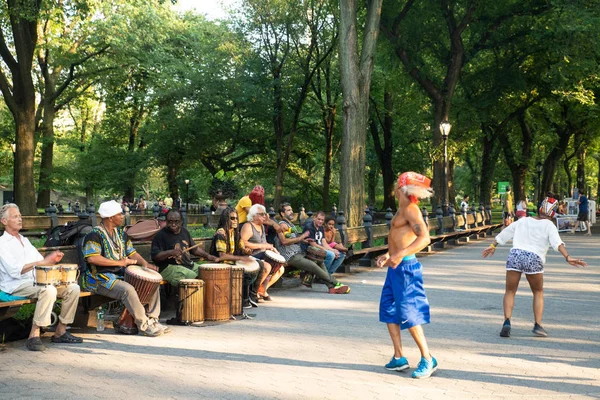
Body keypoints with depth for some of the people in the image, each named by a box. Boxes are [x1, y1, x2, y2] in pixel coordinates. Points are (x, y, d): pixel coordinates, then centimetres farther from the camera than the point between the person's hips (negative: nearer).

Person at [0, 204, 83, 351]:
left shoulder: (25, 240, 23)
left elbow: (41, 261, 22)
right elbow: (14, 270, -17)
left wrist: (52, 259, -1)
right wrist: (43, 262, -21)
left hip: (37, 282, 8)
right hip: (16, 285, -8)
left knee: (73, 288, -8)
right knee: (48, 290, -36)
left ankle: (60, 332, -1)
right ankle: (34, 335, -29)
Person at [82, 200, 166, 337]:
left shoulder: (120, 233, 14)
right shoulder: (95, 235, -12)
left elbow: (132, 253, 17)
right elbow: (92, 258, -26)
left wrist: (145, 264, -4)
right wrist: (118, 262, -24)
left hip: (122, 274, 9)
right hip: (101, 278, -9)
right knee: (128, 289, -33)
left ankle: (152, 319, 3)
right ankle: (144, 325, -22)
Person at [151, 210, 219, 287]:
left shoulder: (184, 231, 13)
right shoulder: (160, 235, -9)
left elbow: (194, 248, 22)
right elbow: (154, 256, -16)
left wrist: (207, 256, 9)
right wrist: (170, 252, -30)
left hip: (188, 264, 8)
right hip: (169, 268, -8)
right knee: (193, 278, -30)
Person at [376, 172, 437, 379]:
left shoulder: (410, 209, -15)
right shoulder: (402, 210, 15)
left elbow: (424, 237, -28)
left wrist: (400, 255, -36)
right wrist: (388, 255, 21)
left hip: (405, 267, -10)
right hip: (396, 267, 10)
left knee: (408, 313, -8)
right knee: (388, 310, 11)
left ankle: (428, 359, 0)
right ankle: (399, 357, 17)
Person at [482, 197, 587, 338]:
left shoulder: (523, 221, 20)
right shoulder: (548, 225, 8)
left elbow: (504, 233, 28)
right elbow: (557, 243, -9)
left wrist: (493, 246, 40)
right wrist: (568, 257, -18)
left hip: (515, 254, 2)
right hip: (534, 259, -2)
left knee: (510, 292, 13)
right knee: (538, 293, 19)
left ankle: (507, 322, -6)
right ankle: (537, 325, 9)